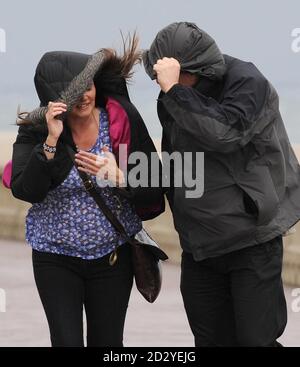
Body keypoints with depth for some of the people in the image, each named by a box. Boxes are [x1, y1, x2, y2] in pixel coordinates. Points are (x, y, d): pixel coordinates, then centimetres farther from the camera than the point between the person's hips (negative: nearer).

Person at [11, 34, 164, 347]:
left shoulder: (122, 121, -8)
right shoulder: (36, 130, -8)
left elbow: (152, 190, -6)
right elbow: (25, 191, -20)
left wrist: (117, 178, -25)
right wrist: (52, 141, -28)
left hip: (113, 255, 1)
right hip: (55, 259, -1)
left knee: (107, 343, 6)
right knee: (67, 340, -8)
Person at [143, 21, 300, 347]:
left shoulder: (246, 82, -14)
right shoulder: (172, 100, 6)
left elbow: (226, 133, -32)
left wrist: (175, 90, -32)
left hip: (251, 238, -6)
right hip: (199, 246, 6)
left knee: (255, 339, -8)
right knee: (211, 340, 7)